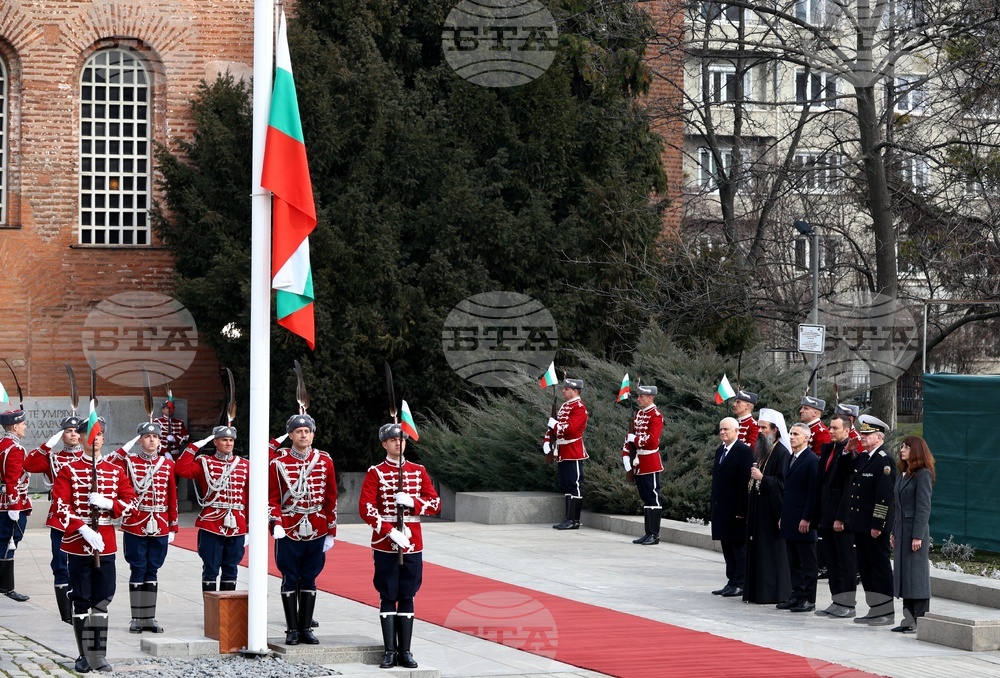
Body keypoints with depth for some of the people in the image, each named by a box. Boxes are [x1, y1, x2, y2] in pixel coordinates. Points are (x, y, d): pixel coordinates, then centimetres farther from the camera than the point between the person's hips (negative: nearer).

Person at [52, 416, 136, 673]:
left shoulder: (115, 471, 9)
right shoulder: (69, 471, -1)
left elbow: (129, 501, 7)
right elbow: (61, 506, -9)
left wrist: (108, 503, -13)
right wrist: (83, 530, -20)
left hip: (105, 544, 3)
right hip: (77, 543, -3)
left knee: (102, 600, 3)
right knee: (81, 601, 1)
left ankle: (99, 655, 8)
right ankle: (84, 655, 8)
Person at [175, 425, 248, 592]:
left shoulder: (245, 465, 9)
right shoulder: (205, 463, 4)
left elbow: (250, 498, 8)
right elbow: (181, 469, -14)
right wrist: (195, 446, -14)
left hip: (236, 526, 3)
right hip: (211, 526, -3)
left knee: (231, 570, 9)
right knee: (210, 570, 0)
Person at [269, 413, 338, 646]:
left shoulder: (324, 461, 5)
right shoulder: (279, 462, -1)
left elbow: (331, 498, 7)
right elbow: (272, 497, -1)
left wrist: (331, 532, 6)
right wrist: (276, 523, -16)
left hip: (316, 531, 2)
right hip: (288, 531, -2)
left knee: (309, 580, 7)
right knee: (290, 580, 2)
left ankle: (306, 628, 14)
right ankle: (292, 629, 8)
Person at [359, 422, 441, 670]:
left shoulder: (418, 471, 9)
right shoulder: (375, 473, -1)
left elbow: (435, 504, 6)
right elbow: (366, 509, -10)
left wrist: (412, 502, -13)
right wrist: (390, 532, -19)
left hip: (412, 544, 3)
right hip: (385, 545, -3)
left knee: (407, 597, 5)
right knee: (388, 597, 0)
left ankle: (405, 651, 8)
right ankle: (390, 651, 4)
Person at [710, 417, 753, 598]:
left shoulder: (744, 451, -11)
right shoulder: (719, 451, 15)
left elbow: (745, 481, -15)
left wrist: (741, 509, -19)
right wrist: (714, 506, 13)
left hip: (736, 508, -8)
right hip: (722, 508, 8)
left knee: (739, 546, -2)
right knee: (727, 547, 11)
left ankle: (741, 583, 2)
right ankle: (732, 581, 17)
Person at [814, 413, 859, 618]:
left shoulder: (851, 453, -14)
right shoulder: (827, 449, 12)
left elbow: (849, 487, -17)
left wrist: (841, 517, -18)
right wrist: (820, 514, 11)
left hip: (843, 516, -8)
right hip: (827, 515, 8)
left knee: (846, 561, -1)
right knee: (831, 561, 11)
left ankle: (848, 604, 5)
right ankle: (837, 601, 17)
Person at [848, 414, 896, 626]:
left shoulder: (884, 461, -14)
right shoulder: (861, 458, 14)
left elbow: (884, 496, -18)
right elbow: (855, 487, 21)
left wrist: (877, 525, -20)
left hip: (875, 526, -9)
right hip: (860, 525, 9)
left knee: (880, 567, -3)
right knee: (865, 568, 12)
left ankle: (887, 612, 2)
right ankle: (875, 610, 18)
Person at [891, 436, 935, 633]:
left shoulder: (923, 475, -10)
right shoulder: (902, 474, 15)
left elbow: (923, 508, -14)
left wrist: (918, 536, -18)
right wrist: (894, 533, 15)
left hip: (916, 530, -9)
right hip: (901, 531, 9)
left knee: (917, 575, -5)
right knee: (903, 575, 9)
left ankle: (921, 620, -2)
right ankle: (909, 619, 13)